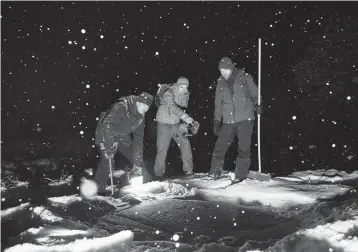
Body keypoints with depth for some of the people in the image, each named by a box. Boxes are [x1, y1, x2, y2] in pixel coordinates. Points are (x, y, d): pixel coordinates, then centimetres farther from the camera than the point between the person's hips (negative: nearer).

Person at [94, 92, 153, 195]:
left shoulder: (141, 116, -5)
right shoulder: (121, 107, -30)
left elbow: (139, 138, -4)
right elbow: (107, 125, -38)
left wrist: (137, 162, -8)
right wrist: (109, 148, -39)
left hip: (123, 138, 7)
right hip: (106, 136, -7)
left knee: (138, 158, 7)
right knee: (106, 163, -19)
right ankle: (98, 190, -6)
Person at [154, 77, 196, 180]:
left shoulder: (185, 95, -1)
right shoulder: (169, 93, -23)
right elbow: (172, 107, -40)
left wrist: (184, 123, -1)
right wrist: (185, 117, -53)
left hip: (176, 124, 6)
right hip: (164, 124, -6)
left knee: (185, 144, 1)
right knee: (162, 149, -6)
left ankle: (188, 171, 13)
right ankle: (159, 174, 8)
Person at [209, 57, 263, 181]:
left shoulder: (245, 78, -1)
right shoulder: (220, 84, 8)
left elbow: (255, 94, 6)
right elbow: (218, 104, 13)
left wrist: (257, 105, -14)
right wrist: (216, 122, 8)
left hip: (245, 119, -3)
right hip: (228, 121, 3)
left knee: (244, 148, -4)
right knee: (220, 146, 0)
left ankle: (240, 175, 5)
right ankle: (214, 173, 12)